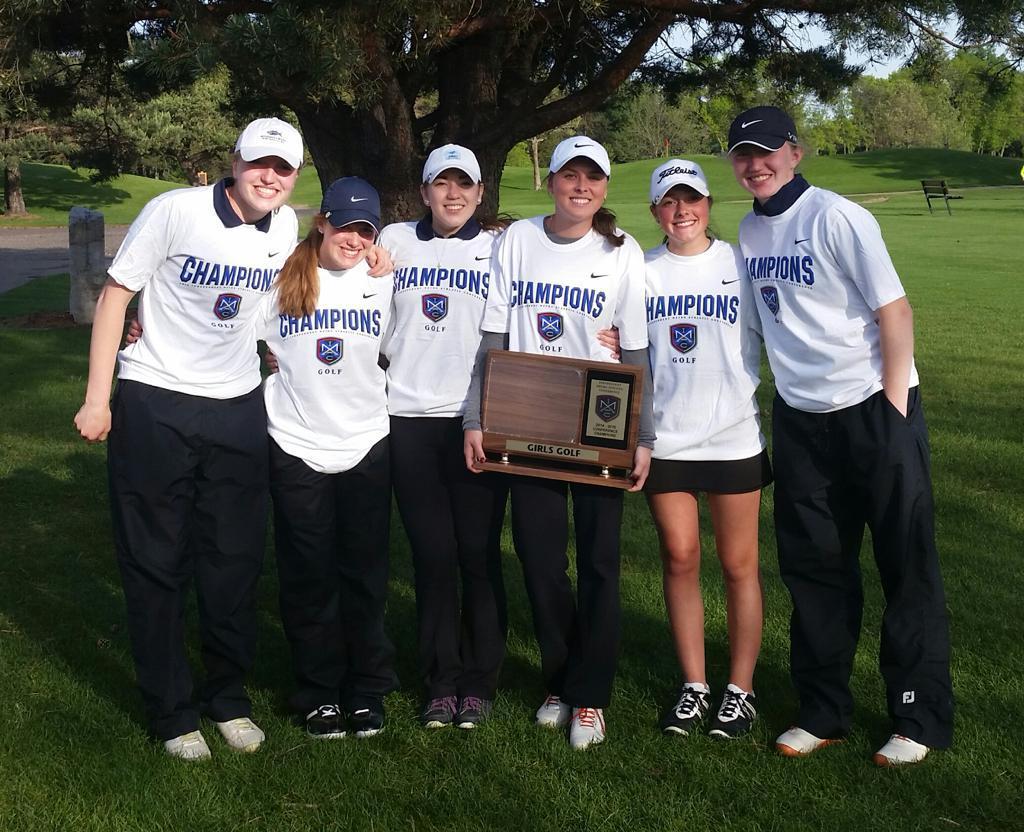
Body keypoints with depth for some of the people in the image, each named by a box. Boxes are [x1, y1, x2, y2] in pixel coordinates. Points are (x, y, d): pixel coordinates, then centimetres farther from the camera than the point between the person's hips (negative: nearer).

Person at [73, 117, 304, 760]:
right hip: (155, 405, -4)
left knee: (235, 562, 9)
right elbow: (116, 294, -8)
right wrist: (97, 399, -10)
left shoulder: (286, 226, 2)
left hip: (238, 409, 4)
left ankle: (229, 697, 26)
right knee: (156, 566, 5)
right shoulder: (175, 211, -13)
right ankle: (171, 712, 18)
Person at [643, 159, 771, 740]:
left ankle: (741, 689, 15)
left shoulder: (741, 265, 1)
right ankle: (694, 685, 19)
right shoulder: (641, 271, 6)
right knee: (680, 557, 6)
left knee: (739, 563, 3)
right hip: (664, 437, 2)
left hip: (735, 437, -2)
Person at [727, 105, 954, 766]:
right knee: (813, 565, 11)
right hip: (799, 416, 6)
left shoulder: (837, 217, -12)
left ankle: (922, 718, 12)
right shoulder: (749, 230, 8)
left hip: (875, 408, -6)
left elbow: (894, 309, -13)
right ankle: (824, 711, 24)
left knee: (907, 563, 1)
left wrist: (893, 407, -15)